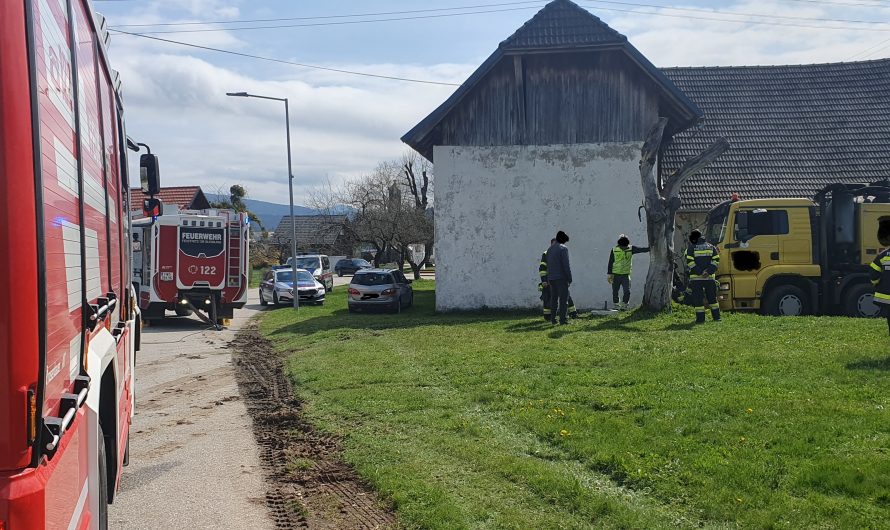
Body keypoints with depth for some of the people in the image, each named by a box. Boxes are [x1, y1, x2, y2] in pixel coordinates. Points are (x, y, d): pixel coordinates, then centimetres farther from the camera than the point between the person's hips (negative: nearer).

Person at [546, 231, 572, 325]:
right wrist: (569, 278, -10)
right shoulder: (563, 248, -10)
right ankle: (562, 319, -7)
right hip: (561, 277, -7)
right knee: (563, 298, -3)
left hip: (551, 277, 7)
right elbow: (566, 265, -15)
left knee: (554, 298, 13)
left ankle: (553, 318, 13)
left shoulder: (550, 249, 13)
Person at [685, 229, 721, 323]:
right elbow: (716, 260, 2)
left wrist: (699, 272, -12)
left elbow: (690, 262, -10)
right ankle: (716, 317, 14)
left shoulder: (691, 248, 1)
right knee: (712, 298, 13)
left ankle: (700, 319, -3)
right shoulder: (711, 247, 12)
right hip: (709, 277, 3)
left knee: (698, 299, 0)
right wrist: (708, 271, -8)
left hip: (696, 278, -3)